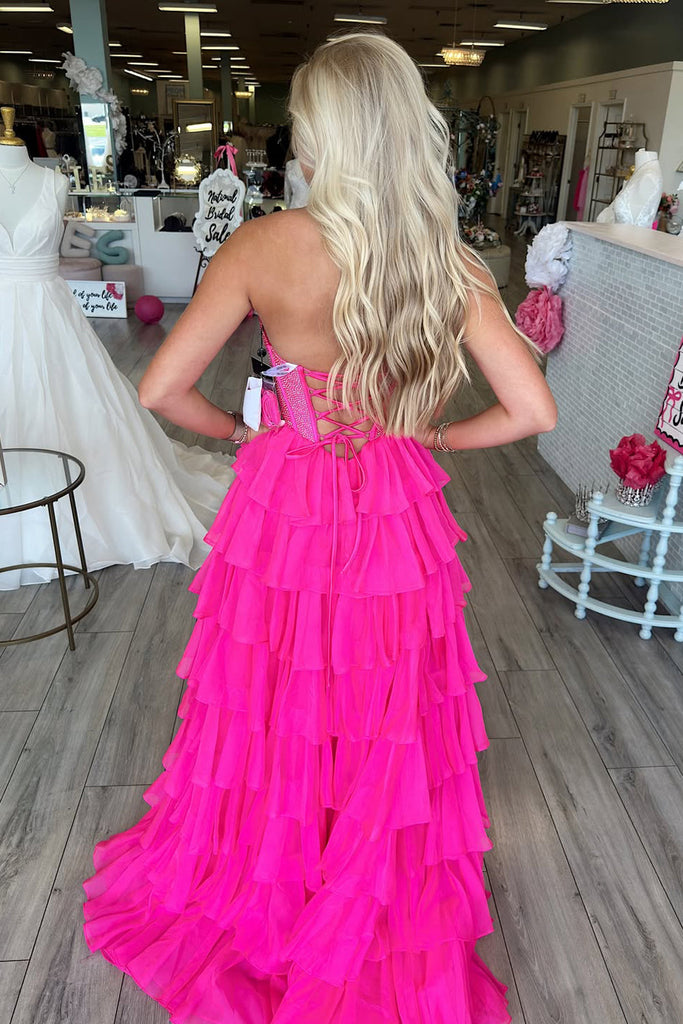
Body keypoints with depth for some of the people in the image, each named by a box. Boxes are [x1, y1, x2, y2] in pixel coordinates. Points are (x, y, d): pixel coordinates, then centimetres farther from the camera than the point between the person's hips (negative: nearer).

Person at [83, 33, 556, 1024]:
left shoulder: (264, 246, -14)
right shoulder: (452, 265, -9)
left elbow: (161, 388, -14)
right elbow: (534, 411, -10)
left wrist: (238, 428, 4)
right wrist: (434, 438, 4)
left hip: (284, 511, -1)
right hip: (397, 523, 1)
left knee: (275, 713, 22)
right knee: (387, 725, 21)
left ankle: (252, 894, 51)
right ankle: (383, 912, 48)